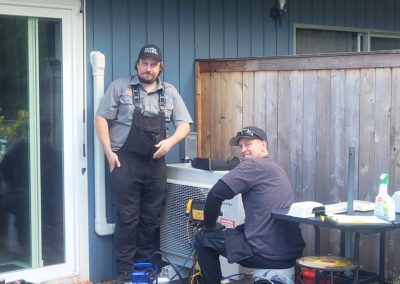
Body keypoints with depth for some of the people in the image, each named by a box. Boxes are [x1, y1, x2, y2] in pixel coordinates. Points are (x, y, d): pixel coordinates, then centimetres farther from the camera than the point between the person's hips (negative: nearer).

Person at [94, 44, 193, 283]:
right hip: (126, 162, -3)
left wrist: (171, 141, -10)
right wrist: (109, 152, -9)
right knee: (127, 218, -1)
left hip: (156, 163, 4)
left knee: (150, 218, 8)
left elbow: (184, 124, 10)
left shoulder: (170, 92, 12)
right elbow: (101, 119, -1)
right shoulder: (120, 87, 2)